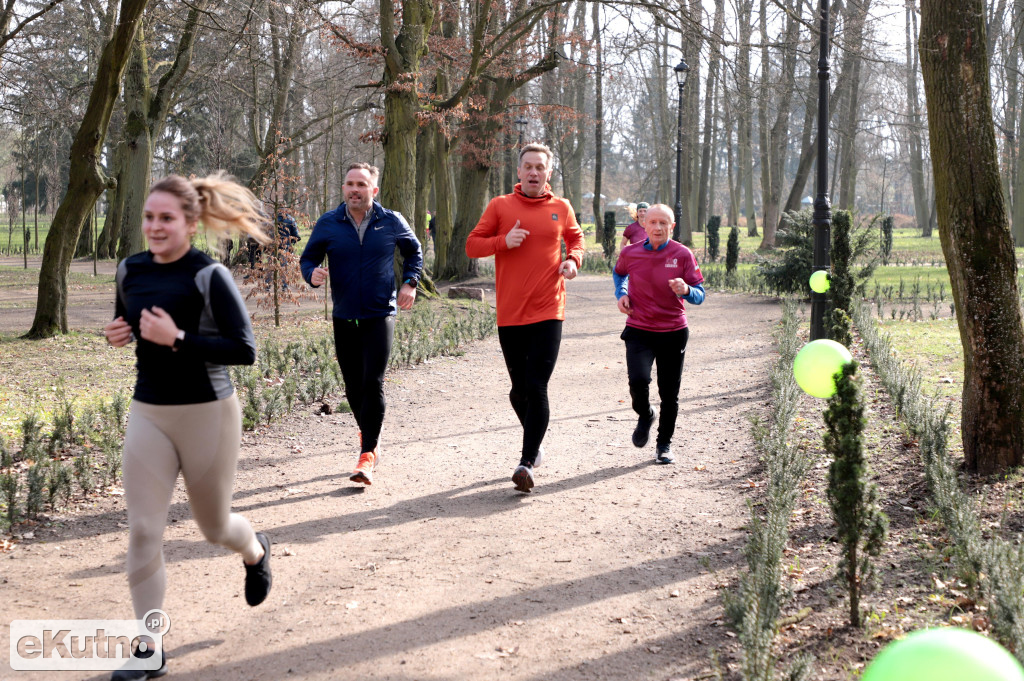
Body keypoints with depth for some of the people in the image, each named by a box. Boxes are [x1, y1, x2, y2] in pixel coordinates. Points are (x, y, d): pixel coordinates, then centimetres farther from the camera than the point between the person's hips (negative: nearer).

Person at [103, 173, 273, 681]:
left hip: (207, 414, -4)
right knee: (142, 531, -3)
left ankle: (255, 551, 51)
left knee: (214, 526, 14)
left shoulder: (209, 275, -15)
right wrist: (116, 335, -3)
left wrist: (177, 339, -25)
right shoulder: (130, 270, 2)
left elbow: (244, 350, -18)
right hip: (147, 413, 4)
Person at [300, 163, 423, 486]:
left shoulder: (392, 222, -1)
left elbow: (414, 251, 16)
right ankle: (370, 436, 33)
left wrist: (410, 282, 1)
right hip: (344, 317, 2)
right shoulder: (328, 224, 0)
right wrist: (313, 274, -16)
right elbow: (308, 258, 7)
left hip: (380, 316, -2)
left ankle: (367, 454, -9)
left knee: (373, 383, -12)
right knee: (353, 386, 10)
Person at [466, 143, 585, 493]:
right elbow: (472, 245, 3)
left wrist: (573, 259, 2)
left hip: (548, 313, -1)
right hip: (510, 314, 1)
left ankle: (527, 462, -8)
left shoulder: (561, 208, 6)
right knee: (520, 390, 10)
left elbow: (576, 238, 24)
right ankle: (534, 446, 33)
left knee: (537, 388, -10)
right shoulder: (500, 206, 3)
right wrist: (504, 241, -15)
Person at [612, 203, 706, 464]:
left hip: (673, 333, 0)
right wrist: (621, 294, 3)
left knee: (669, 394, 6)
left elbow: (700, 294, -4)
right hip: (638, 331, 0)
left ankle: (664, 443, 28)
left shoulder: (683, 255, -7)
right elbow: (618, 273, 21)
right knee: (638, 379, -21)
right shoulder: (629, 253, -3)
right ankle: (644, 416, 13)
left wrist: (686, 290, -26)